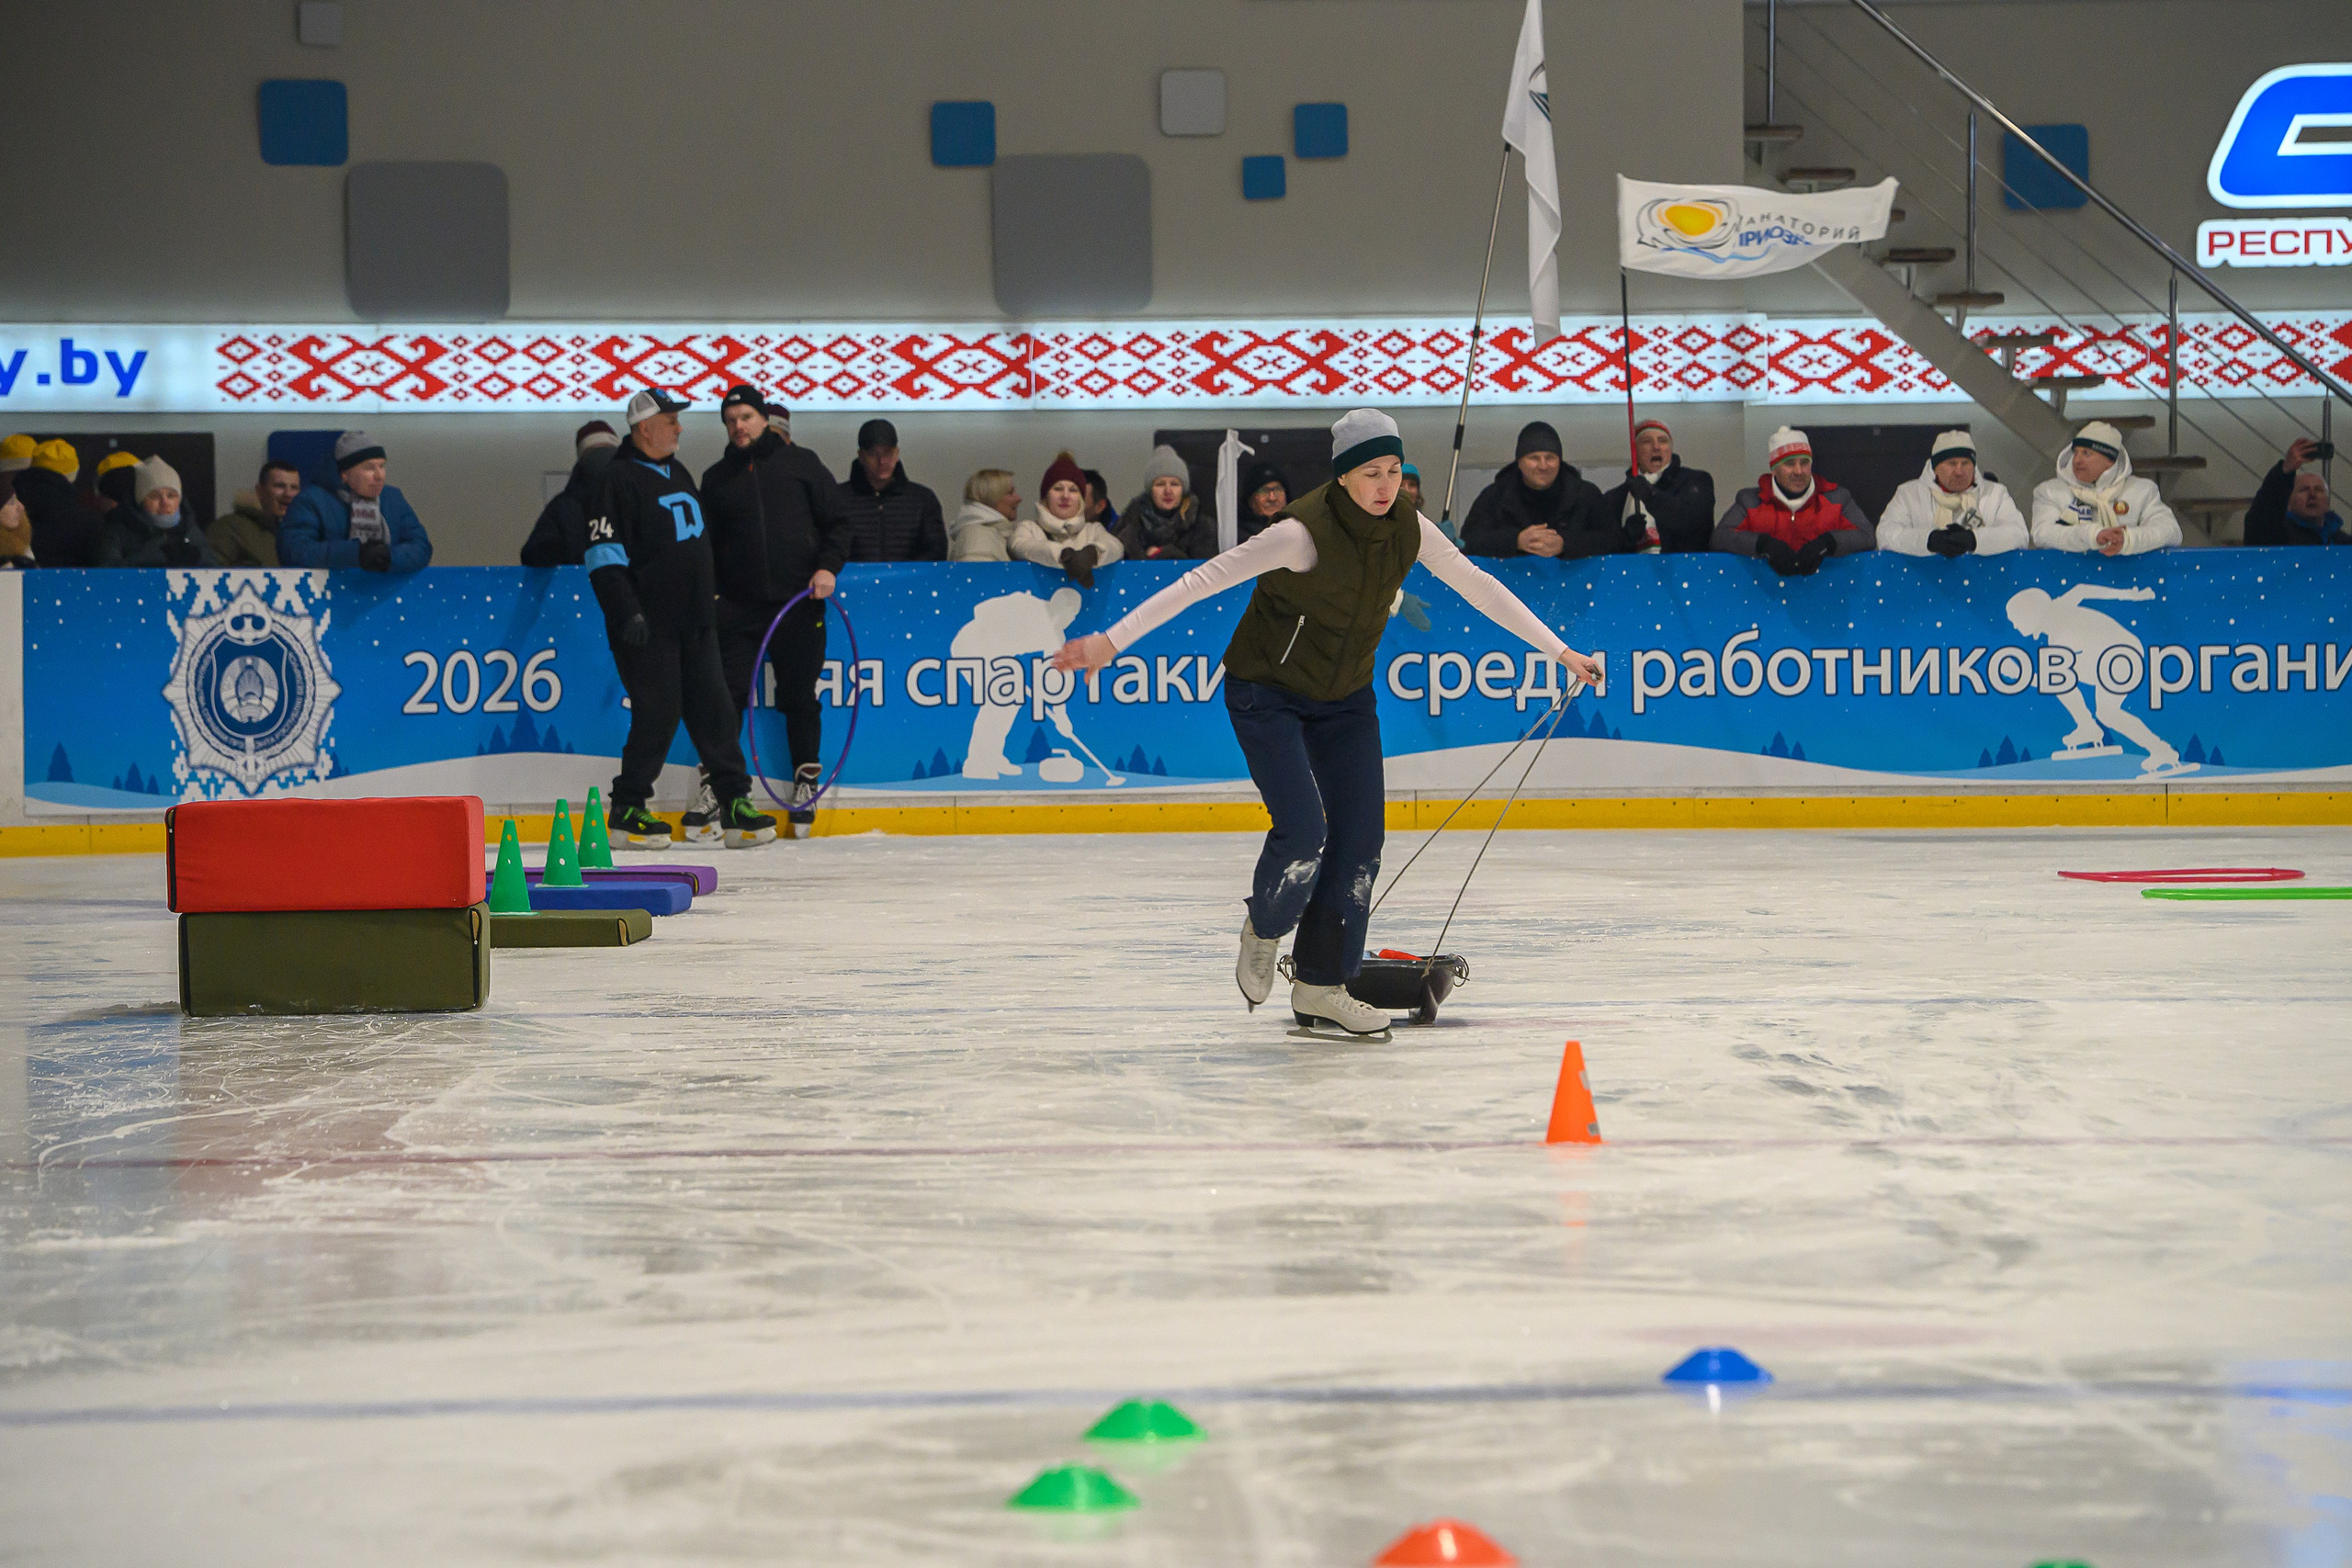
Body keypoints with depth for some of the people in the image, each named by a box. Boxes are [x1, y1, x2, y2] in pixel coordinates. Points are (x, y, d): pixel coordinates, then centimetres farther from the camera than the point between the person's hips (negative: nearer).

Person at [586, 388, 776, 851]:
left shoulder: (680, 475, 17)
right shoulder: (619, 479, -9)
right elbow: (603, 554, -14)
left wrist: (711, 595, 26)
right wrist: (627, 612, -20)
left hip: (695, 622, 8)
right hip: (649, 626, -8)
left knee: (714, 710, 4)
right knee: (657, 716, -7)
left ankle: (735, 804, 5)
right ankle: (627, 810, 5)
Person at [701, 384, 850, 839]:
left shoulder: (801, 463, 7)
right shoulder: (717, 478, 13)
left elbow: (837, 522, 8)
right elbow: (705, 545, 15)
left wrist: (828, 566, -7)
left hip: (799, 601, -1)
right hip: (738, 608, 1)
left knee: (799, 697, 5)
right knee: (725, 694, -7)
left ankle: (807, 782, 18)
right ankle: (713, 787, -3)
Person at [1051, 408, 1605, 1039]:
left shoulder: (1408, 530, -9)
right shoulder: (1307, 531, -28)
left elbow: (1478, 587, 3)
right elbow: (1204, 580, -31)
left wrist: (1560, 650, 7)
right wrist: (1112, 639, -37)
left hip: (1346, 698, 6)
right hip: (1268, 695, -6)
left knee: (1360, 838, -1)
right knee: (1302, 831, -19)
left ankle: (1323, 984, 12)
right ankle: (1263, 932, 14)